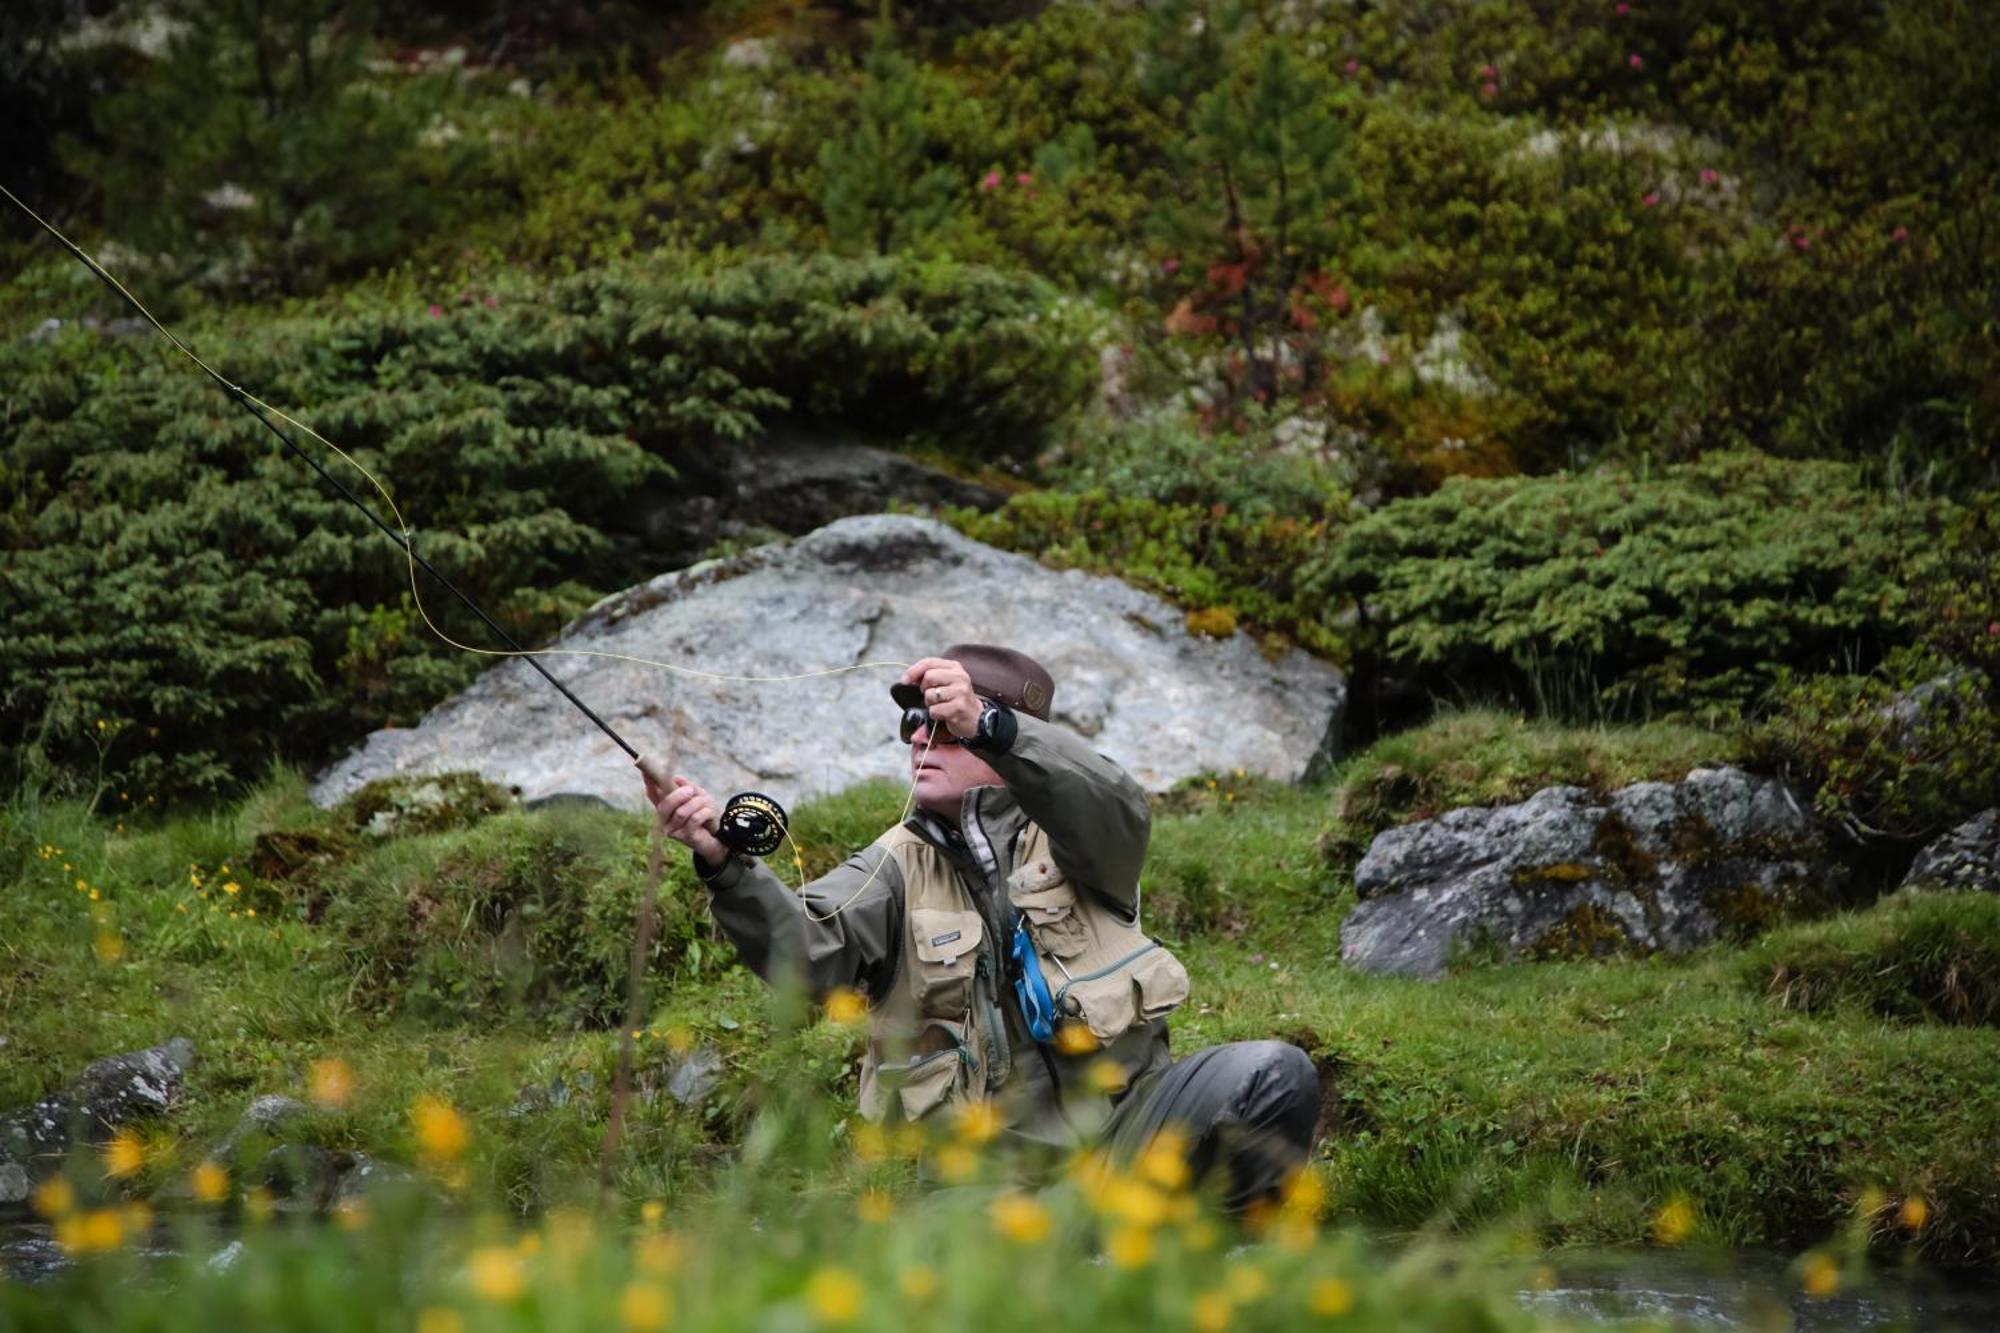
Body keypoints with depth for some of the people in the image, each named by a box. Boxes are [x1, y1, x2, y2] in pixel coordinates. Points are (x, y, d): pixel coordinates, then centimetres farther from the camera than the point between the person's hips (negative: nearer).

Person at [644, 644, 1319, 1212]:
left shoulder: (1062, 832, 7)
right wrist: (725, 862, -28)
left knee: (1275, 1075, -25)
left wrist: (988, 725, -35)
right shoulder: (897, 868, 10)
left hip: (1123, 1115, 1)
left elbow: (1119, 812, -19)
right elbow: (807, 951, -9)